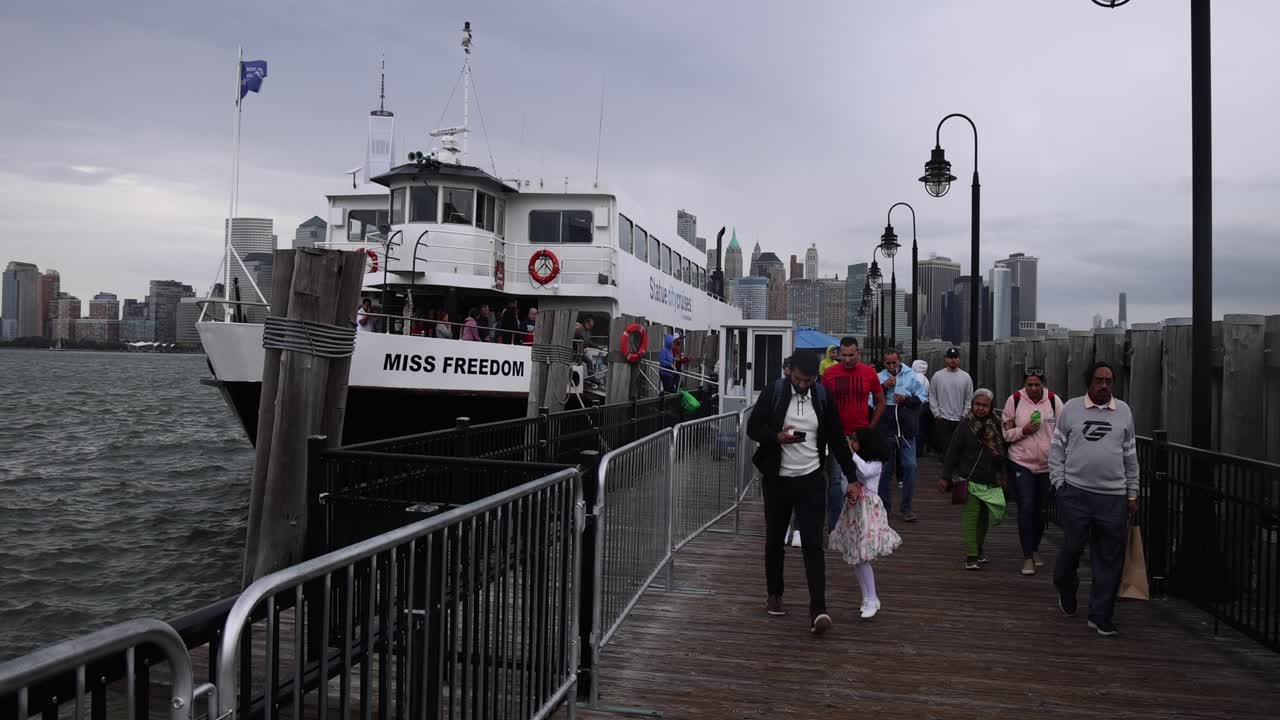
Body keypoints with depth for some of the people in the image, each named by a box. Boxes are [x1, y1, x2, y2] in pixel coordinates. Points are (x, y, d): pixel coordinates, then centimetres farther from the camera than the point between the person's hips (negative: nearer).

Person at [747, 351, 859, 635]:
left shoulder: (823, 397, -2)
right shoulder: (773, 391, -6)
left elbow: (837, 439, 5)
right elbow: (753, 427, -3)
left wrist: (852, 477, 3)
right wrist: (777, 436, -22)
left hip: (811, 481, 0)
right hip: (777, 480, 1)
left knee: (813, 544, -7)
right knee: (774, 540, 13)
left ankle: (818, 609, -10)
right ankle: (774, 594, 32)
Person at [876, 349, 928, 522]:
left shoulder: (911, 376, 1)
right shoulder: (879, 378, 1)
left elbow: (923, 397, 1)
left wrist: (906, 399, -13)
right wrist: (883, 387, -15)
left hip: (907, 431, 0)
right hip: (885, 431, 0)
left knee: (910, 466, -2)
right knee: (885, 469, 9)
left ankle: (906, 507, 10)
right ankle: (885, 506, 22)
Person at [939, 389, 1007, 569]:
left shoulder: (996, 426, 9)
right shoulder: (965, 425, -4)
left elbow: (1001, 453, 16)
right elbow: (952, 452, -5)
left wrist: (1003, 476, 14)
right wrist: (945, 477, -7)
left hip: (991, 482, 4)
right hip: (970, 480, -4)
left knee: (986, 517, 11)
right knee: (972, 517, -7)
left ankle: (979, 549, 31)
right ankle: (971, 556, -4)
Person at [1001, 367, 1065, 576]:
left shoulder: (1054, 401, -2)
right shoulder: (1014, 400, -4)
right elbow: (1005, 433, 2)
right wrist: (1023, 431, -17)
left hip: (1048, 464, 2)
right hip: (1021, 463, -2)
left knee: (1041, 509, 14)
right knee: (1026, 508, -8)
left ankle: (1035, 549, 34)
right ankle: (1027, 556, 1)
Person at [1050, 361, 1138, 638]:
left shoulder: (1123, 411, 8)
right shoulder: (1071, 408, 2)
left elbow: (1130, 455, 13)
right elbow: (1057, 448, 4)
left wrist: (1132, 493, 12)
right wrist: (1059, 482, -2)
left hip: (1114, 496, 2)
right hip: (1076, 493, -2)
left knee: (1110, 559, 3)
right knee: (1072, 547, 5)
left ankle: (1100, 616, 14)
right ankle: (1065, 588, 36)